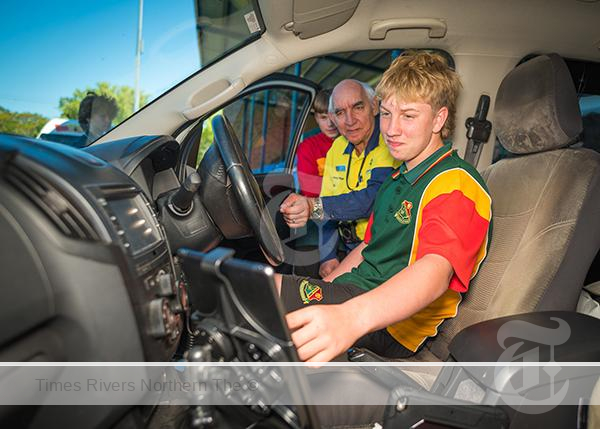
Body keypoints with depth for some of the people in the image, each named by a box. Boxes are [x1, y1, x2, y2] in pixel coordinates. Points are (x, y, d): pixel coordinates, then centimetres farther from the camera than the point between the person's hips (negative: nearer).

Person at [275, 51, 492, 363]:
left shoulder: (456, 184, -15)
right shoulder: (399, 179, 18)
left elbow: (436, 270, -34)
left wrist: (350, 317, -51)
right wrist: (320, 292, 13)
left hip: (395, 322, -9)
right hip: (358, 293, 9)